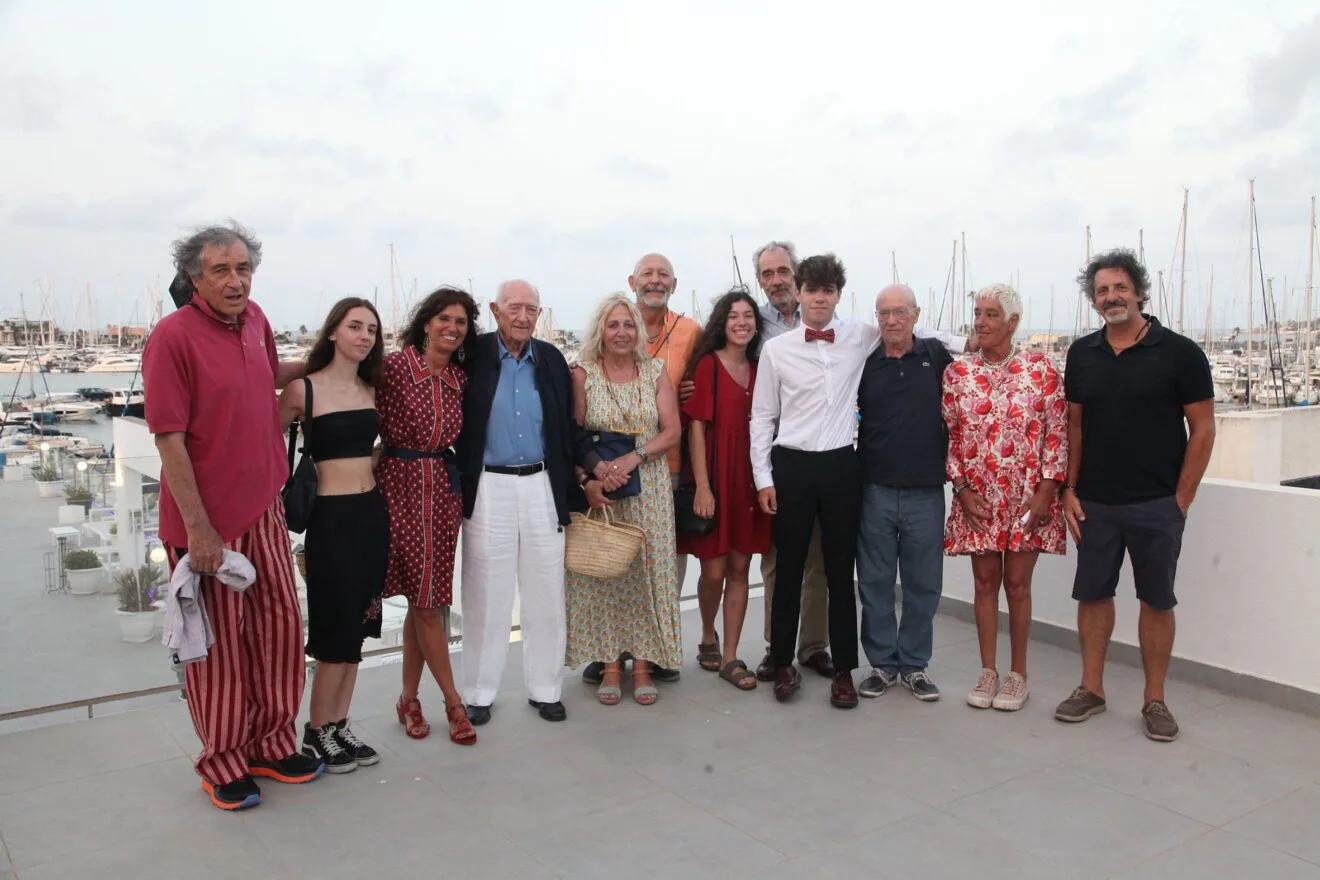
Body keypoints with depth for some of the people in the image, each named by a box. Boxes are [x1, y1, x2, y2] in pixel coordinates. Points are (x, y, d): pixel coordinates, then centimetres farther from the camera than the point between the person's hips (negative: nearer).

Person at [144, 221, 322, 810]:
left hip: (264, 508, 7)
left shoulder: (254, 319, 5)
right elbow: (170, 440, -17)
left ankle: (273, 745, 30)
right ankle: (223, 765, 24)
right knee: (219, 644, 6)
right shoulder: (173, 336, -16)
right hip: (207, 519, -7)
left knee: (281, 626, 13)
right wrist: (198, 530, -18)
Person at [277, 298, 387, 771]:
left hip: (372, 512, 6)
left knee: (356, 627, 11)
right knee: (335, 630, 1)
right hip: (331, 516, -6)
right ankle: (316, 733, 17)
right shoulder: (303, 389, -9)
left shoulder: (372, 389, 7)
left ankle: (340, 725, 24)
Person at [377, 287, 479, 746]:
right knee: (426, 598, -1)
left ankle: (409, 698, 22)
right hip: (401, 484, -5)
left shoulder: (460, 379, 9)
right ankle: (453, 702, 10)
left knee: (424, 597, 9)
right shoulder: (395, 365, -8)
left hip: (442, 488, 5)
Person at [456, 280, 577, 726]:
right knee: (486, 594, 5)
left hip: (541, 485, 3)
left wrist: (568, 485, 6)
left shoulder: (552, 359, 6)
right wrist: (460, 486, -8)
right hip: (489, 486, -3)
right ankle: (479, 692, 19)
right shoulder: (473, 356, -4)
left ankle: (545, 688, 22)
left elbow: (566, 426, 10)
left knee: (545, 593, 8)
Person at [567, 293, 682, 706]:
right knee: (601, 572, 2)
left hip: (649, 489, 1)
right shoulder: (582, 375, 0)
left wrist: (633, 457, -16)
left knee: (647, 571, 3)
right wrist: (590, 477, -17)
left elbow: (672, 431, -2)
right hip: (598, 490, -1)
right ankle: (610, 665, 14)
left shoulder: (656, 371, 5)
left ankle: (642, 665, 14)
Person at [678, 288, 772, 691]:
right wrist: (702, 486, -14)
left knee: (740, 569, 7)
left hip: (749, 480, 5)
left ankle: (730, 658, 16)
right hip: (715, 479, -4)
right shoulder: (707, 365, -5)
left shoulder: (758, 369, 9)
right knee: (714, 570, 2)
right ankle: (708, 637, 29)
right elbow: (696, 427, -9)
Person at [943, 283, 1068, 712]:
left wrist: (1046, 491, -8)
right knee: (985, 580, 8)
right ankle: (987, 671, 20)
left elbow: (1058, 433, -3)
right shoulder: (957, 372, 2)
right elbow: (949, 434, 5)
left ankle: (1017, 673, 19)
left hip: (1027, 496, -2)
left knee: (1017, 583, 4)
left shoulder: (1042, 369, -3)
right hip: (977, 498, 2)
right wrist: (962, 488, -2)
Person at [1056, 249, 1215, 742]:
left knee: (1157, 599, 6)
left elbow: (1202, 430, -4)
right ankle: (1091, 689, 23)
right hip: (1094, 502, 3)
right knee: (1092, 593, 10)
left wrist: (1182, 498, -8)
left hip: (1157, 503, -3)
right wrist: (1069, 490, 3)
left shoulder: (1179, 352, -6)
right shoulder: (1081, 354, 5)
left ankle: (1155, 700, 18)